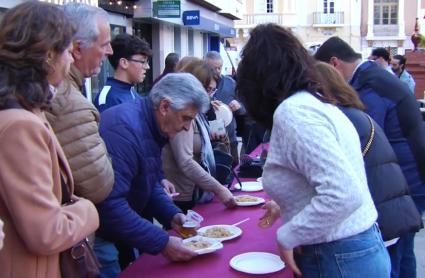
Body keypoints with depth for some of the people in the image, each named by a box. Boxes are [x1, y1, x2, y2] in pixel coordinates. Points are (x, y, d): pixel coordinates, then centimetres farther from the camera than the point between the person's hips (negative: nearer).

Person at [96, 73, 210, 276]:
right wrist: (162, 243, -28)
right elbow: (110, 205, -32)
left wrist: (172, 215, -3)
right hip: (99, 236, -9)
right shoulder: (125, 128, -27)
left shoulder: (153, 128, 5)